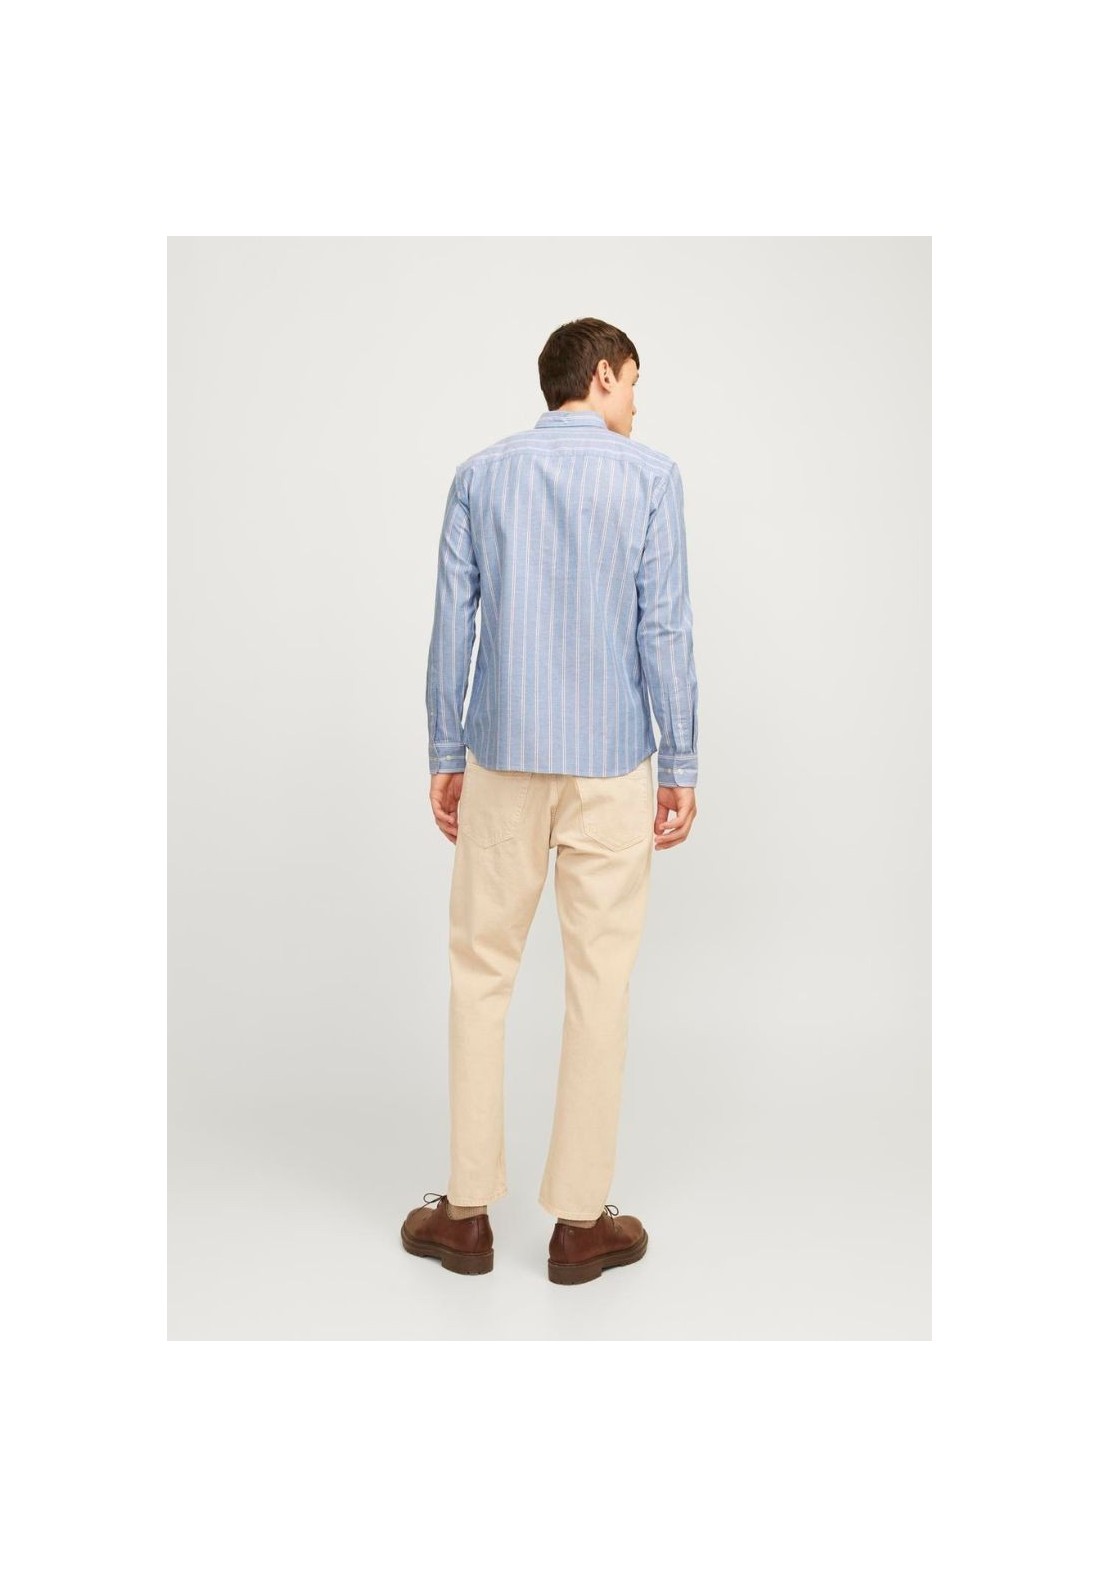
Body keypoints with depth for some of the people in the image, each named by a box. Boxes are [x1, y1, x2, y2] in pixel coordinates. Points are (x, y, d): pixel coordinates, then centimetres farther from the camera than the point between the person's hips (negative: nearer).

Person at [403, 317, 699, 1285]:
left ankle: (468, 1211, 15)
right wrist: (682, 767, -1)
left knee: (482, 973, 10)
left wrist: (445, 758, 9)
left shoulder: (481, 475, 5)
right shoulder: (651, 476, -2)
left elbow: (453, 625, 2)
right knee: (599, 983, 5)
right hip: (611, 765, -2)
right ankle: (580, 1221, 13)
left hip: (502, 760, 2)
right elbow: (665, 630, -7)